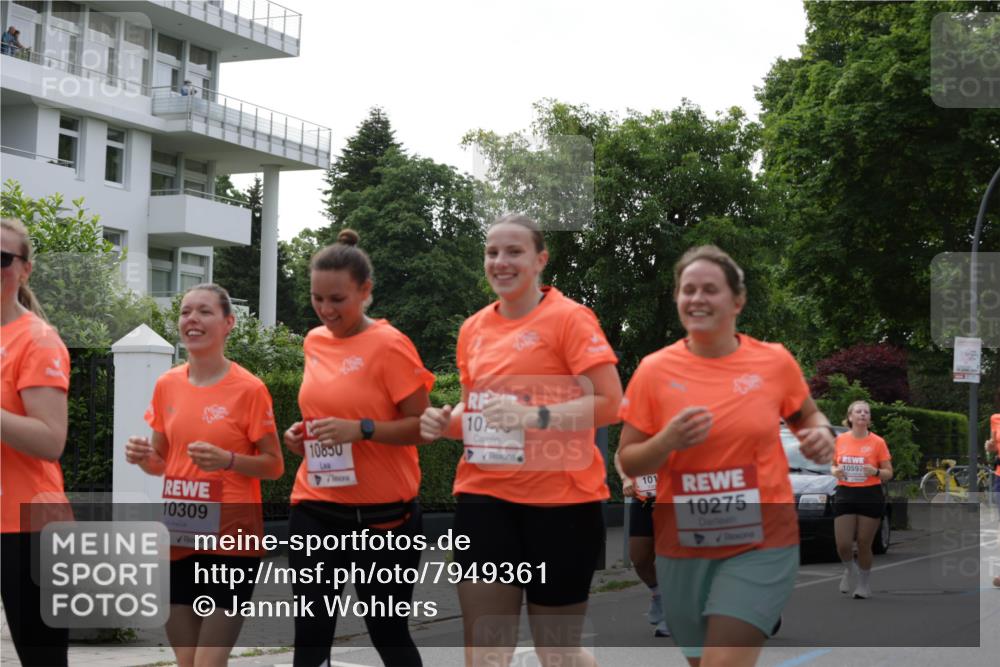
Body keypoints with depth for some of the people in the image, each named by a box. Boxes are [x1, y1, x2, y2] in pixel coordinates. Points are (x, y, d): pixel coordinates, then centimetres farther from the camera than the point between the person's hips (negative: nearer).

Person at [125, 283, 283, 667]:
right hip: (177, 539, 5)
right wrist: (143, 456, -6)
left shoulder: (248, 389, -8)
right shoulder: (167, 385, 6)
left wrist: (227, 460, -20)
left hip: (230, 540, -5)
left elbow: (274, 466, -3)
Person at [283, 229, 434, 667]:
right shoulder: (315, 342, 8)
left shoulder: (390, 345, -12)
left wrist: (361, 429, -25)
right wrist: (304, 432, 3)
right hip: (315, 510, 5)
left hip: (381, 515, -5)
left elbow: (423, 426, -12)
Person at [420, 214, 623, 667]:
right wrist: (446, 422, 1)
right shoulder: (473, 329, 11)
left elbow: (609, 404, -13)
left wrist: (535, 415, -24)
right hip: (485, 497, 5)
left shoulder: (569, 318, -7)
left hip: (560, 500, -5)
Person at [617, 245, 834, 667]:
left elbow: (807, 415, 18)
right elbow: (627, 462, 1)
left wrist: (822, 434, -5)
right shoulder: (654, 370, -3)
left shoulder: (775, 361, -2)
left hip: (762, 543, -2)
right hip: (682, 547, 2)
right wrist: (668, 441, -19)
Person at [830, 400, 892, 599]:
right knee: (843, 545, -4)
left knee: (864, 545, 3)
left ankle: (863, 584, 23)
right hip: (845, 495, 2)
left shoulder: (877, 442, -2)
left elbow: (888, 473, 2)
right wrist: (835, 471, -5)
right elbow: (833, 465, 18)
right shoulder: (840, 440, 5)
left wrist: (875, 471, -19)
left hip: (870, 496, -2)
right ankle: (850, 571, 28)